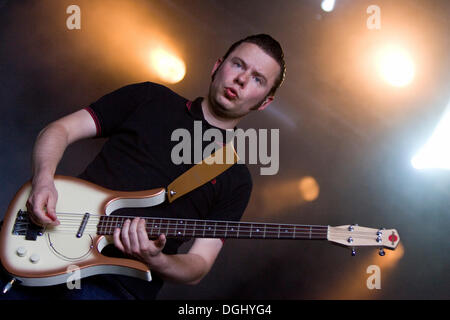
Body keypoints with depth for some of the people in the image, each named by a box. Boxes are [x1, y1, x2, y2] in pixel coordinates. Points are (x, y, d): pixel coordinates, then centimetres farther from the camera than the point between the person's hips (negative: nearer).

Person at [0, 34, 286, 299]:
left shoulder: (236, 180, 8)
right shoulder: (150, 99, 11)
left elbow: (198, 268, 4)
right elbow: (61, 130, 9)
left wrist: (154, 260, -17)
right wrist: (43, 180, -10)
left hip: (119, 283, -1)